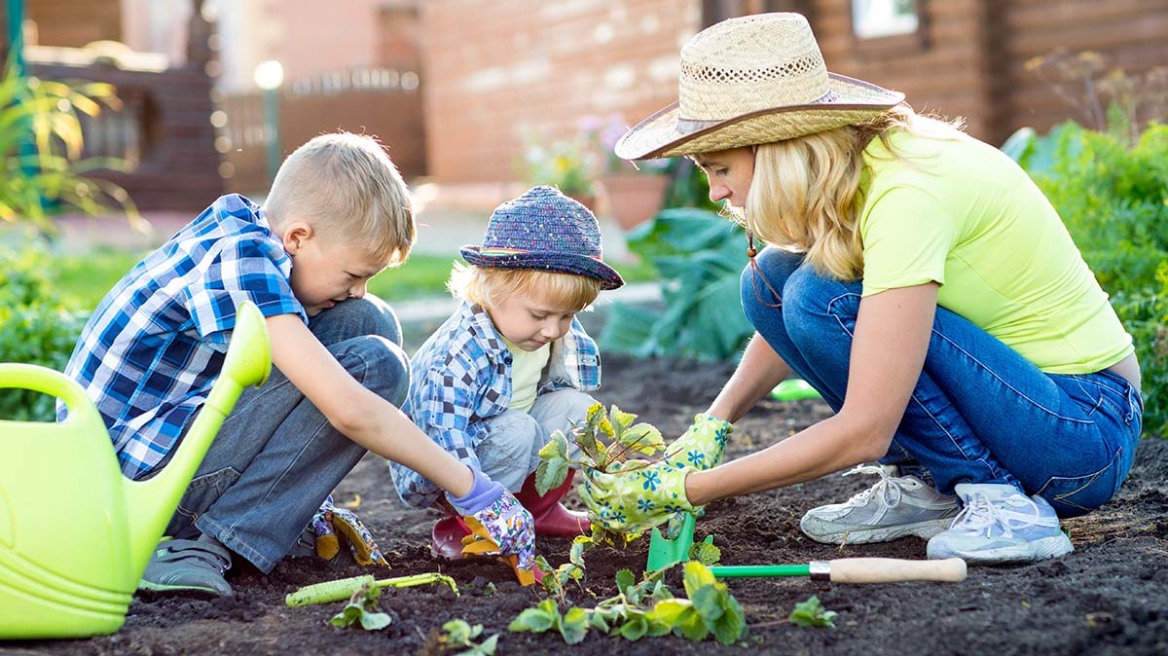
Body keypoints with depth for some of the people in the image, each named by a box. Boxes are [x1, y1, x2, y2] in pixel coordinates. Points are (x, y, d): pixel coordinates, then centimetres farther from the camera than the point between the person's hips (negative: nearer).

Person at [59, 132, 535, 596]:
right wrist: (469, 489, -22)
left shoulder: (243, 233, 5)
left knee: (368, 321, 4)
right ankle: (205, 549, -18)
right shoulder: (241, 258, -23)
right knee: (375, 365, -21)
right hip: (134, 474, -9)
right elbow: (347, 407, -31)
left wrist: (310, 498, 16)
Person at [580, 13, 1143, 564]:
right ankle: (923, 485, 3)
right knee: (771, 279, -2)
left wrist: (684, 491, -23)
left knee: (828, 298, -25)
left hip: (1086, 429, -8)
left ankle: (1004, 504, -13)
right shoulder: (850, 165, -3)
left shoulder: (906, 195, -28)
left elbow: (862, 434, -30)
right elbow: (783, 314, 14)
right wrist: (709, 428, -2)